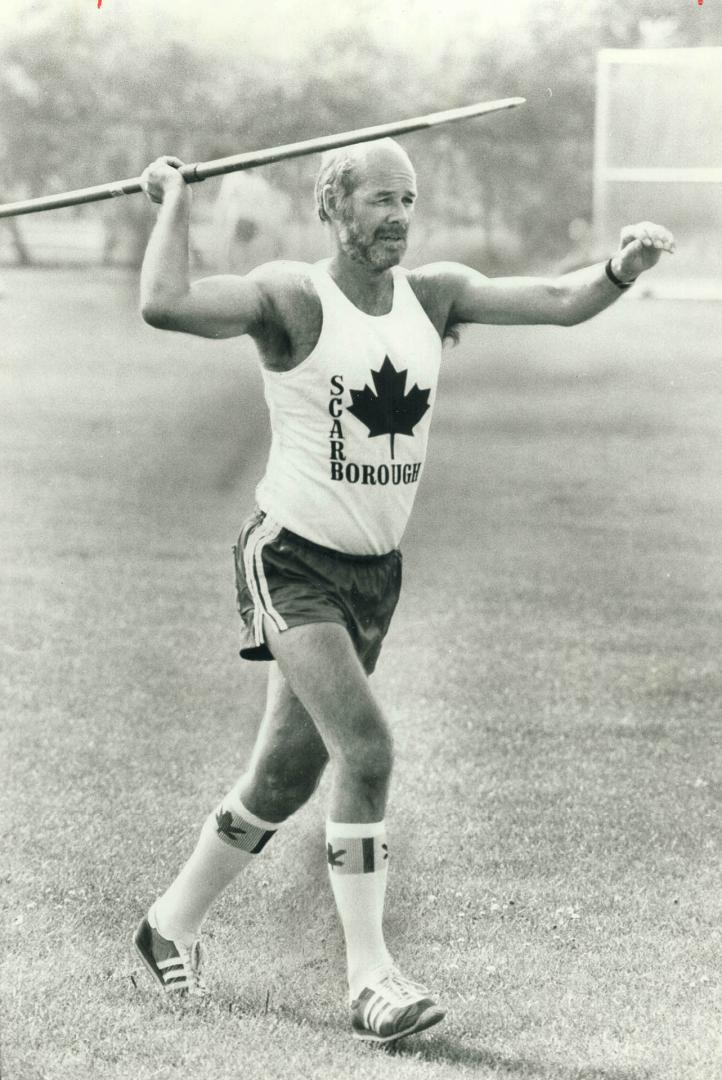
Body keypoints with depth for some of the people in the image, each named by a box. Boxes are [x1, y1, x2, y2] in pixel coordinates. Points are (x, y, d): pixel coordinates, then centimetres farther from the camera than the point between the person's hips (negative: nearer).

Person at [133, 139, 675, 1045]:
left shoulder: (433, 296, 2)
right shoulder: (292, 300, -14)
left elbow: (558, 302, -7)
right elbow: (164, 306, -29)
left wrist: (621, 270, -25)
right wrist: (175, 205, -19)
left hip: (374, 571, 6)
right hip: (292, 560, -6)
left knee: (288, 777, 14)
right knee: (365, 749, -21)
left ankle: (172, 922, 34)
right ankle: (370, 979, -16)